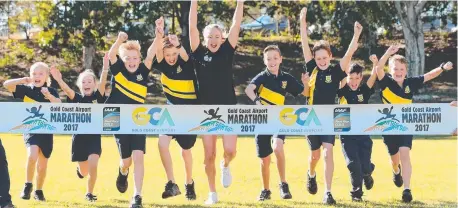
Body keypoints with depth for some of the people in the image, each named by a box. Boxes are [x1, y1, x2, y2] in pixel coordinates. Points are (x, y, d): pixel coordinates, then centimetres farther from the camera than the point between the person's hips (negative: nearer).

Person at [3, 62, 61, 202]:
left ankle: (39, 191, 28)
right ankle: (28, 186, -8)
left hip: (46, 131, 2)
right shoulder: (26, 89, 0)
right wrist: (23, 80, -20)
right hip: (30, 130, -2)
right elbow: (6, 84, -9)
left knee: (42, 164, 9)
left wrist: (49, 96, -26)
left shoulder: (51, 91, 2)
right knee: (32, 156, -26)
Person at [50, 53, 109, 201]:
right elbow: (67, 89, -20)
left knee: (93, 166, -17)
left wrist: (105, 68, -37)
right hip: (79, 137, 1)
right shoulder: (77, 98, -1)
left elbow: (102, 83, -19)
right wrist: (58, 80, -41)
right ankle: (80, 170, 50)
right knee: (84, 171, 12)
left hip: (94, 137, -1)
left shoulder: (98, 97, -2)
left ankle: (89, 192, 4)